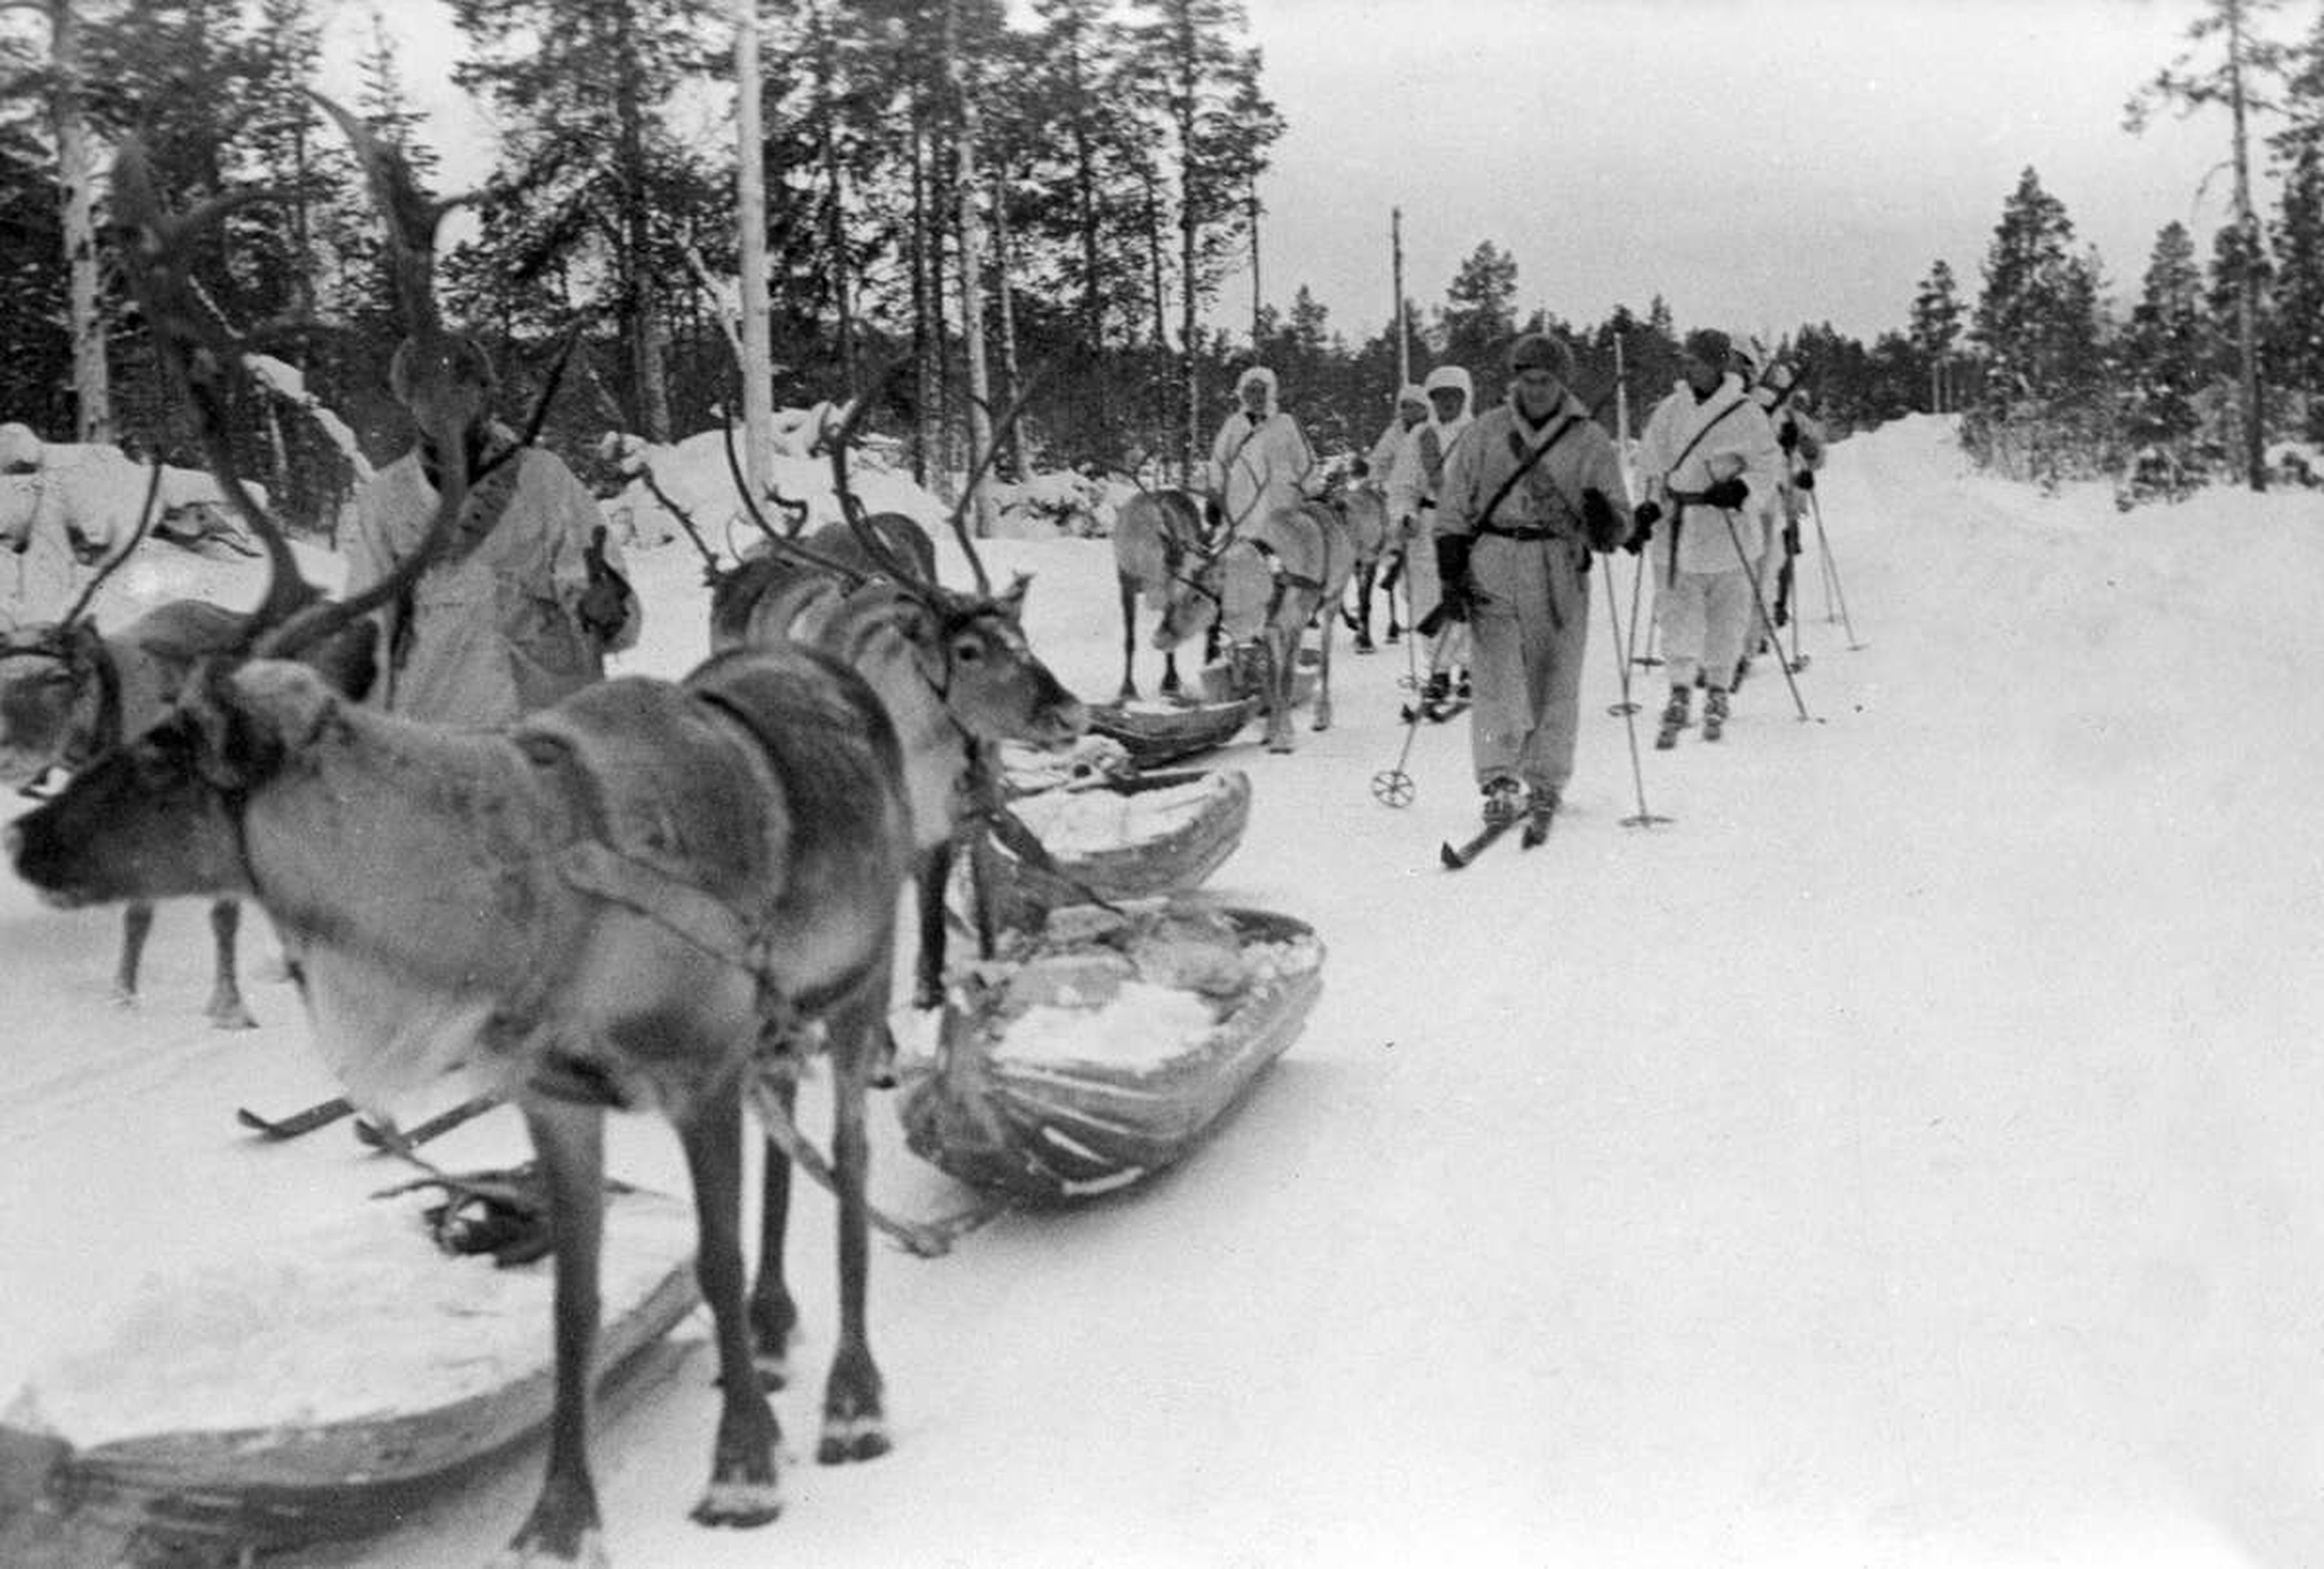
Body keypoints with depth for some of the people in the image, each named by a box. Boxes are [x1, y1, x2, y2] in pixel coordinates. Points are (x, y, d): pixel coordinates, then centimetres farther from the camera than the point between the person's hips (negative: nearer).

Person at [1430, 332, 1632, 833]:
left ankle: (1545, 786, 16)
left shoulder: (1591, 443, 5)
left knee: (1553, 684, 3)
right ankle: (1499, 782, -9)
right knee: (1496, 678, -9)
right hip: (1491, 569, 0)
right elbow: (1453, 504, 11)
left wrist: (1605, 520, -19)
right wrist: (1450, 569, 2)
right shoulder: (1486, 434, 8)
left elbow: (1617, 530, 5)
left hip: (1560, 575, 0)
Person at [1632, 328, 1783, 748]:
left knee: (1726, 618, 8)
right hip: (1676, 531, 2)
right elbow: (1651, 464, 13)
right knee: (1676, 611, -5)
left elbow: (1770, 466, -2)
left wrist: (1742, 489, -18)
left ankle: (1717, 692, 23)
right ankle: (1680, 692, -2)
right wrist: (1649, 506, 0)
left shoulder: (1745, 415, -6)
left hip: (1724, 533, -2)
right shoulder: (1670, 410, 5)